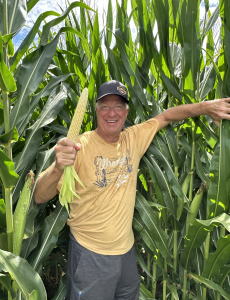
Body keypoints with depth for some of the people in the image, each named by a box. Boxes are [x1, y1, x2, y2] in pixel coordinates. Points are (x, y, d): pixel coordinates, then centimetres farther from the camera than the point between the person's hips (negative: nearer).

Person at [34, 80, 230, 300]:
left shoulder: (133, 139, -6)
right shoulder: (80, 147, -20)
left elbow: (166, 116, 6)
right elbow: (40, 197, -23)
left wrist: (205, 107, -6)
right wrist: (58, 168, -44)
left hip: (126, 248, 5)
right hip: (91, 254, -5)